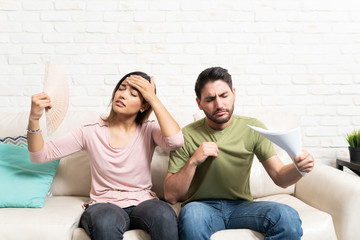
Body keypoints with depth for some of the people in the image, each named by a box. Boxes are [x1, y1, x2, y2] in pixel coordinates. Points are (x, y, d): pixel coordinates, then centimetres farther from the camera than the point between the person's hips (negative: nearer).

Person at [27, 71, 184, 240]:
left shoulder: (149, 131, 3)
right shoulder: (91, 132, 2)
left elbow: (176, 141, -21)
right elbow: (40, 155, 1)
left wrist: (153, 98, -13)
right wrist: (34, 119, -16)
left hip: (142, 203, 0)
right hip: (104, 205, 0)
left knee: (164, 215, -35)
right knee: (106, 221, -37)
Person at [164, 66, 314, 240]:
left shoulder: (252, 128, 1)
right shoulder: (187, 136, -5)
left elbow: (279, 177, -2)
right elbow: (170, 195, -5)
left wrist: (299, 167, -24)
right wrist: (193, 162, -19)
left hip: (241, 206, 3)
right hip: (202, 206, -2)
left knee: (288, 217, -27)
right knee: (191, 215, -38)